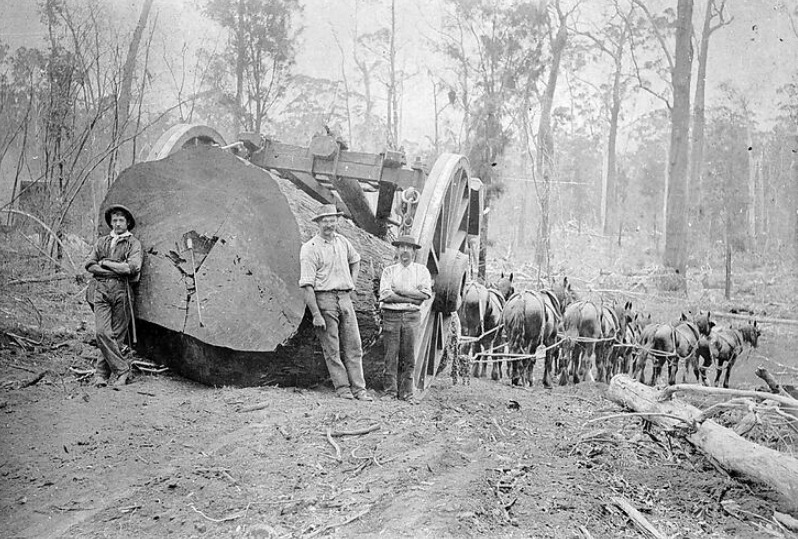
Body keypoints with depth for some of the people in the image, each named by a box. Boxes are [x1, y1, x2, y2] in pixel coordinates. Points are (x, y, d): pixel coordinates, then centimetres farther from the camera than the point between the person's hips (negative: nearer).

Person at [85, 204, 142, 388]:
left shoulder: (133, 243, 8)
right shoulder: (102, 242, 18)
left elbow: (133, 266, -9)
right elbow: (89, 264, 7)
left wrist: (106, 263, -2)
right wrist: (117, 270, -5)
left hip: (121, 290, -2)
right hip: (102, 290, 2)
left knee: (117, 335, -3)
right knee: (103, 332, -11)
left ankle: (102, 371, 7)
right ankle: (122, 369, -3)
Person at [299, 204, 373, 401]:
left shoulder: (342, 241, 11)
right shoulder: (309, 248, -9)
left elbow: (355, 260, 33)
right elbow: (307, 285, -13)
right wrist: (316, 315, -18)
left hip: (345, 297, 6)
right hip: (324, 298, -6)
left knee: (354, 345, 3)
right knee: (332, 348, -2)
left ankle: (359, 388, 7)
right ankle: (342, 388, 6)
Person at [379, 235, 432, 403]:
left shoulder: (421, 270, 11)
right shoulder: (389, 271, 8)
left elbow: (426, 293, -4)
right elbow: (385, 295, -6)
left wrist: (400, 291, -8)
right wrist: (411, 298, -9)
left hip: (412, 316, 1)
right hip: (391, 315, -1)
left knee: (409, 356, 1)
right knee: (391, 355, -2)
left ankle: (406, 392, 8)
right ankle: (390, 391, 5)